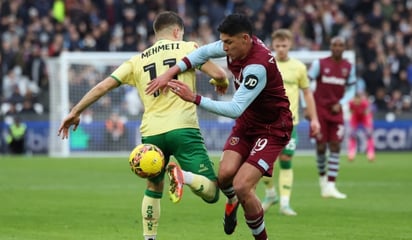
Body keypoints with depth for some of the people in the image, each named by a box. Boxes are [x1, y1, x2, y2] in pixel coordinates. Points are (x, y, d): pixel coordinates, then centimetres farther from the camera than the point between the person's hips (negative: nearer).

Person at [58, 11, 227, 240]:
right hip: (183, 127, -4)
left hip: (151, 133, 4)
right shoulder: (187, 48, 10)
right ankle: (182, 176, -35)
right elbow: (219, 75, 2)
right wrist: (220, 82, 26)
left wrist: (75, 112, 21)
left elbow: (103, 86, 14)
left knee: (153, 188, 27)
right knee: (211, 192, -6)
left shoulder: (137, 61, 19)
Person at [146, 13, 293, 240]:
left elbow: (235, 109, -33)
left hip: (272, 128, -7)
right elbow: (205, 52, 9)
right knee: (225, 173, -16)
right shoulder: (237, 45, -9)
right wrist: (171, 72, -3)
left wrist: (195, 98, -33)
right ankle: (232, 200, 20)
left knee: (242, 187, -19)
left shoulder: (258, 66, -32)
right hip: (246, 122, 7)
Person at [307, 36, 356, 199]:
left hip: (336, 111, 2)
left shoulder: (348, 67, 4)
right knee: (321, 147, -3)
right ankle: (322, 176, 24)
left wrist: (341, 103, -4)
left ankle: (330, 186, -7)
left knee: (335, 147, -6)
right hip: (319, 110, -2)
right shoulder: (319, 64, -5)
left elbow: (351, 90, 13)